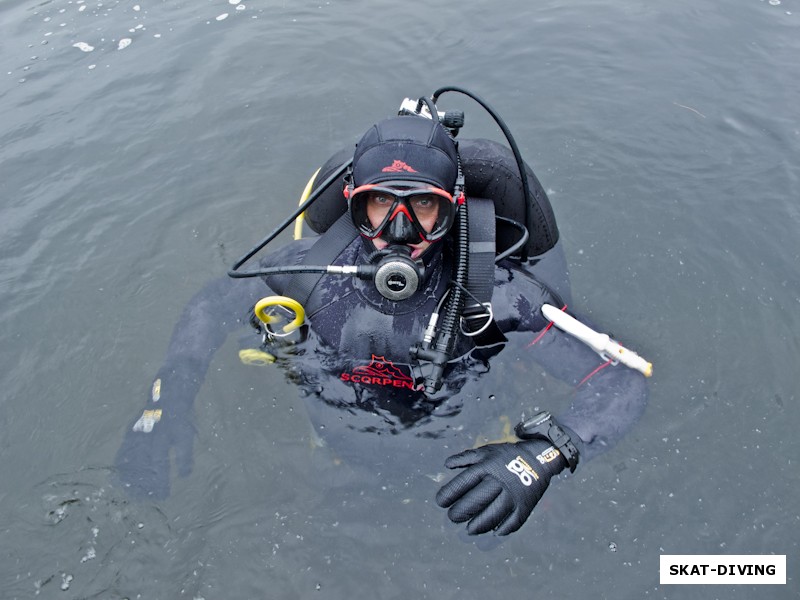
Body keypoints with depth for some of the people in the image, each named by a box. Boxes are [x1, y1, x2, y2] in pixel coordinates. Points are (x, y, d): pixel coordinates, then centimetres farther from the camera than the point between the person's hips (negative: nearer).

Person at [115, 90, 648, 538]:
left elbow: (624, 379, -28)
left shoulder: (493, 290, -29)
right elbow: (214, 305, -3)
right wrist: (166, 401, -16)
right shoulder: (314, 268, -21)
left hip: (454, 471, -2)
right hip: (336, 458, 2)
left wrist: (542, 456, -45)